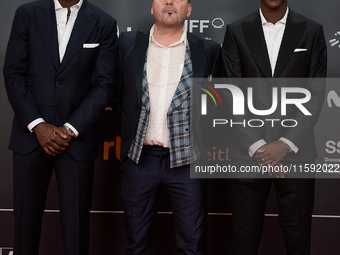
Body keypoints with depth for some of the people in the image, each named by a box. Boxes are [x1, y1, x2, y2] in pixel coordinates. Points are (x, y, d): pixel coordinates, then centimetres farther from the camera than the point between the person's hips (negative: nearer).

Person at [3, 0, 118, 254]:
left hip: (76, 138, -1)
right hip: (30, 135, 1)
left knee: (76, 225, 2)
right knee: (26, 218, 8)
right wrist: (37, 125, -8)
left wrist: (70, 129, -10)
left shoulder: (104, 24, 2)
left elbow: (103, 84, -1)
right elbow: (13, 73, 1)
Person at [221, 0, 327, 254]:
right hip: (248, 152, 0)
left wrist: (285, 144, -9)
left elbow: (316, 94, 0)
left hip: (296, 151, 0)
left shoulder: (312, 31, 5)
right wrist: (257, 146, -9)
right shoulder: (236, 32, 6)